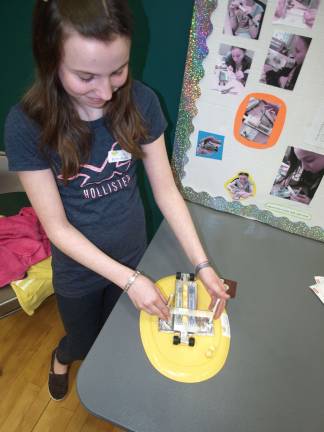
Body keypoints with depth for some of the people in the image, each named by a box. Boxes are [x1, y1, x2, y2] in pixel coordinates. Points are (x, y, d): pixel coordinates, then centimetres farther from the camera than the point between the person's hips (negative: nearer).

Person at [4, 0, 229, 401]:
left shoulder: (140, 102, -18)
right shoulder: (27, 124, -24)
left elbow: (166, 189, -12)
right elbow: (57, 227, -20)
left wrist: (202, 264, -16)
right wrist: (129, 279, -24)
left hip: (134, 251, 3)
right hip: (78, 267, -2)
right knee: (84, 338, 27)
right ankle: (62, 356, 67)